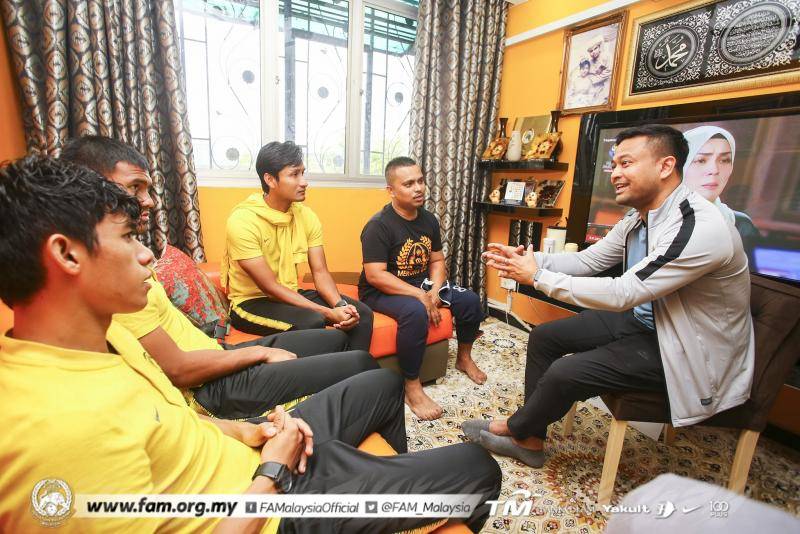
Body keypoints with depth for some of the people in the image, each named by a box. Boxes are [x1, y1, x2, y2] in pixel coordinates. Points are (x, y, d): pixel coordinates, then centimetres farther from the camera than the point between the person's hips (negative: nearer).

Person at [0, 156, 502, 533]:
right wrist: (274, 469, -17)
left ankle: (398, 481, 49)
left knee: (384, 382, 23)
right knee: (478, 469, 1)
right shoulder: (60, 427, -34)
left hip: (248, 457, 8)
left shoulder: (102, 336, -5)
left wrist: (242, 431, -2)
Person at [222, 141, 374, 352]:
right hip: (251, 302, -5)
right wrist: (328, 313, -28)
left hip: (291, 295, 6)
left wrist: (339, 304, -24)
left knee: (361, 314, -10)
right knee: (312, 322, -33)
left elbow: (320, 272, -3)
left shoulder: (306, 215, -2)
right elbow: (270, 287, -23)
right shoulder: (242, 220, -21)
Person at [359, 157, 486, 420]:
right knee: (416, 312, -37)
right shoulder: (379, 225, -20)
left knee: (470, 300, -3)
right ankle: (412, 387, -20)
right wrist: (420, 295, -28)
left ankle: (463, 358, 23)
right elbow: (375, 276, -25)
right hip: (382, 291, -7)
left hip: (421, 284, 7)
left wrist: (434, 291, -12)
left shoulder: (429, 219, 3)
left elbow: (437, 261, 8)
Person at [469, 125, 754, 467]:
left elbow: (622, 294, -31)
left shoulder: (700, 229, -29)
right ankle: (530, 440, 12)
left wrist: (537, 276, -26)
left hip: (687, 349, -8)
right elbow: (587, 260, 3)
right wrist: (528, 259, -12)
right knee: (544, 336, 2)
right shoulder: (638, 217, -1)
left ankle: (515, 429, 11)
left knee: (565, 373, -21)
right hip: (644, 319, 9)